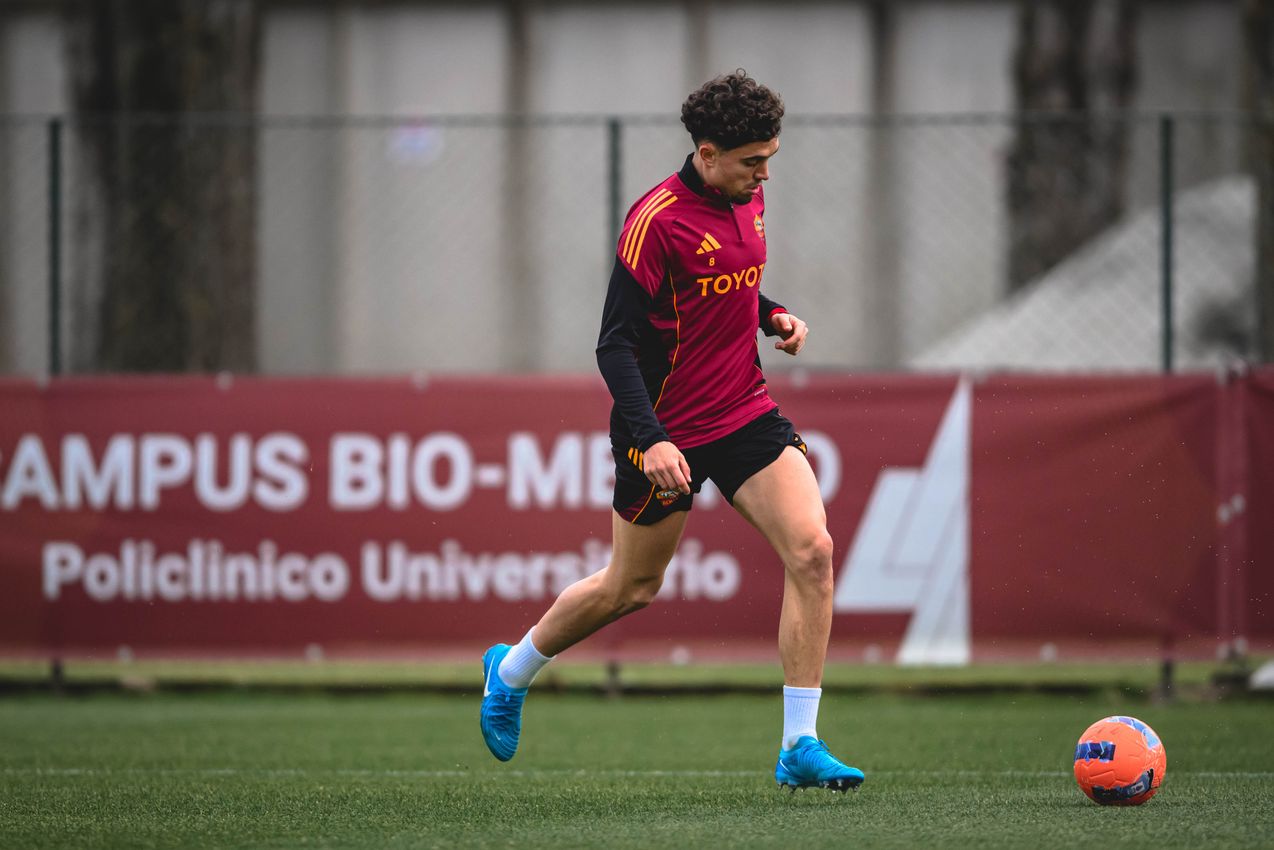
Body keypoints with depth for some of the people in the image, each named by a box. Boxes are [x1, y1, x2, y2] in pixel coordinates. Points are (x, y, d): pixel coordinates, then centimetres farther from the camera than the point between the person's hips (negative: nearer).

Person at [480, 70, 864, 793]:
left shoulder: (750, 200, 4)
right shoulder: (656, 220, -19)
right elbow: (616, 345, -19)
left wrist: (773, 316, 4)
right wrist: (650, 440, -28)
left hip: (746, 413, 6)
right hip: (668, 429, -6)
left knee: (812, 550, -14)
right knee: (631, 589, 10)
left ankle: (801, 747, -10)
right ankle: (511, 671, 40)